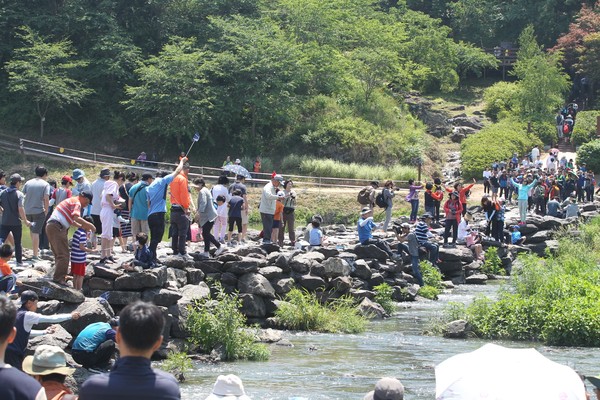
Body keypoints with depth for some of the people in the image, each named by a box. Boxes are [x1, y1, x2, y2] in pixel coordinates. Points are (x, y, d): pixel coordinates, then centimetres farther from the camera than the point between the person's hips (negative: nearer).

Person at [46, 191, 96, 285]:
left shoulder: (71, 201, 27)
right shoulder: (77, 203, -4)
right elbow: (76, 218, -20)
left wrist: (82, 226, 25)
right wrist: (89, 225, -15)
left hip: (51, 225, 10)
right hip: (57, 227, -10)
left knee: (58, 255, 16)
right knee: (63, 255, -11)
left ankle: (58, 277, 18)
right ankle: (58, 278, -15)